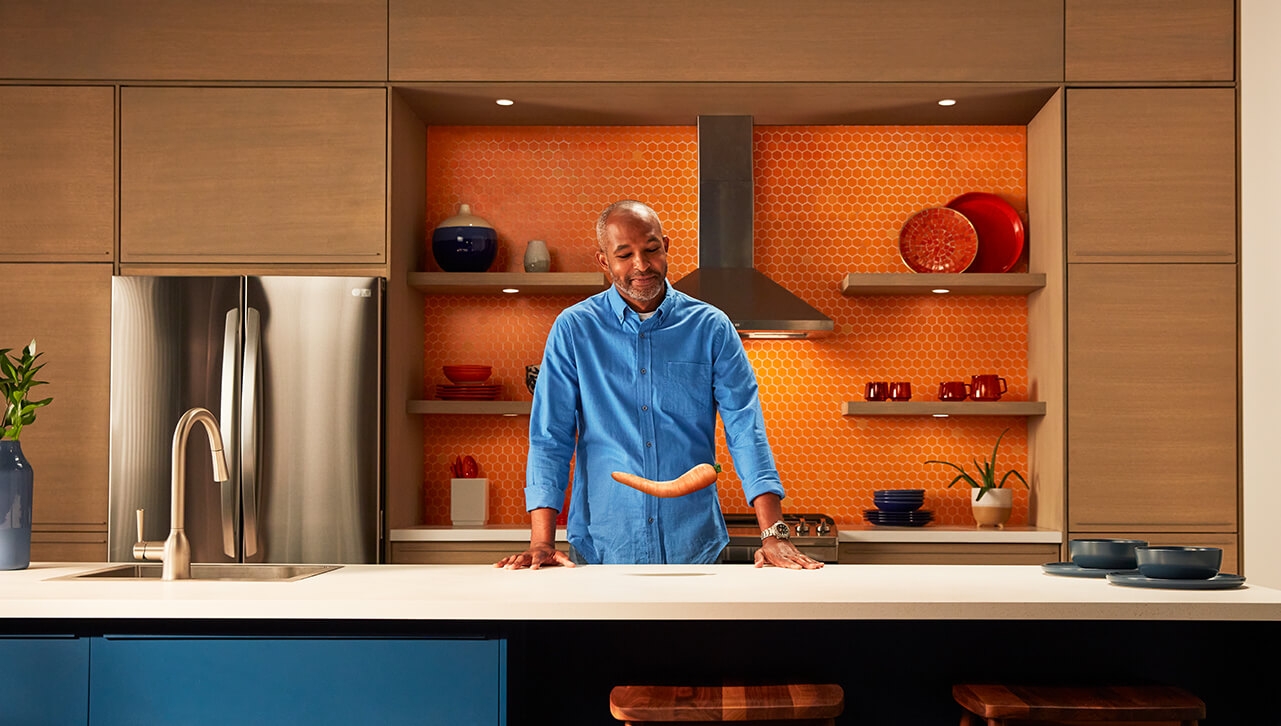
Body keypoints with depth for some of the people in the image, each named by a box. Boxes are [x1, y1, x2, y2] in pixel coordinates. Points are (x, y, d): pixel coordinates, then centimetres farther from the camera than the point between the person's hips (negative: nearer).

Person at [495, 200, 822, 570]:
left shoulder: (711, 327, 2)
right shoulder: (574, 329, 0)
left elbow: (746, 429, -3)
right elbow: (550, 436, -2)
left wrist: (773, 534, -14)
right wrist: (541, 543, -12)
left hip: (695, 551, 1)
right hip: (602, 551, 0)